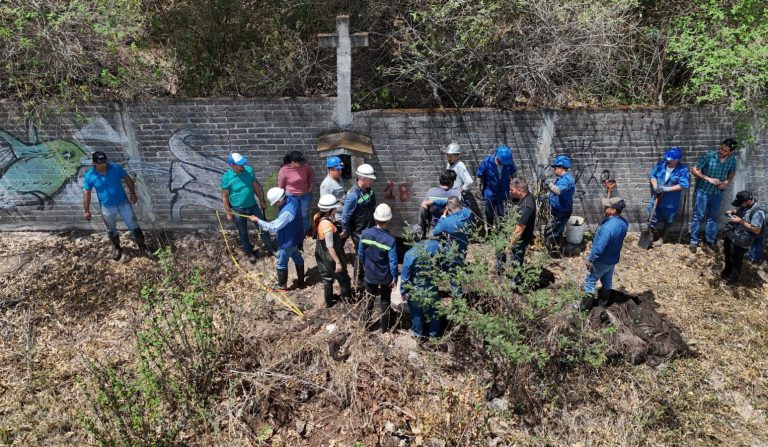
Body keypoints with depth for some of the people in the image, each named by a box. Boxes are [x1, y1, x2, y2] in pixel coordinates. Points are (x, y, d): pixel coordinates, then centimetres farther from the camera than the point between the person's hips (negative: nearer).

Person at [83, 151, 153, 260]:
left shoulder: (116, 167, -14)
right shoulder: (90, 176, -15)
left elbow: (127, 179, 0)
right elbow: (86, 193, -6)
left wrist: (132, 193, -6)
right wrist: (87, 211, -5)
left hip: (123, 203, 0)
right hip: (107, 207, 0)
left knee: (133, 225, 5)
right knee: (111, 230, 17)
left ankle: (142, 246, 20)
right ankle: (117, 248, 40)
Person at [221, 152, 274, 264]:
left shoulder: (249, 170, -12)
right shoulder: (226, 177, -20)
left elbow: (256, 186, 3)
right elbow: (225, 197, -10)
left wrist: (262, 201, 10)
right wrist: (228, 213, -7)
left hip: (253, 206, 3)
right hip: (238, 210, -3)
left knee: (263, 228, 14)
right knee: (243, 233, 16)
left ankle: (270, 247, 36)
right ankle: (249, 253, 39)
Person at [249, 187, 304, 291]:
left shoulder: (287, 212, -38)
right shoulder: (292, 199, -11)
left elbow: (273, 228, -29)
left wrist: (257, 220, -21)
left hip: (287, 242, -9)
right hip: (296, 238, 9)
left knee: (282, 264, 14)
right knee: (298, 259, 24)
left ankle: (282, 285, 32)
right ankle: (301, 281, 41)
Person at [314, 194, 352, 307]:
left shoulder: (321, 220, -7)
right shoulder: (328, 225, -33)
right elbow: (330, 247, -28)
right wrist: (338, 262, -21)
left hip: (323, 256, 8)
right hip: (331, 258, -8)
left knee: (327, 278, 24)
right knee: (343, 278, 16)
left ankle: (329, 300, 40)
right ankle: (347, 298, 36)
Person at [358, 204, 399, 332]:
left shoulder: (365, 233, -17)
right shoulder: (390, 240, -27)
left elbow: (360, 254, -4)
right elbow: (393, 262, -21)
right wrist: (395, 278, -5)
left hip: (370, 274, 3)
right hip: (385, 276, -2)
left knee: (370, 299, 24)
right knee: (385, 301, 19)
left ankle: (368, 324, 39)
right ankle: (385, 327, 34)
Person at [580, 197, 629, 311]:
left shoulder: (608, 227, -37)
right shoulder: (624, 222, -10)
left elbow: (599, 248, -31)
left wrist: (589, 259, -18)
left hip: (602, 261, -8)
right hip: (613, 258, 8)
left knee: (590, 281, 11)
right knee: (607, 281, 25)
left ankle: (587, 305, 23)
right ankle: (603, 302, 43)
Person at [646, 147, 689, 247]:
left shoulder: (683, 169, -16)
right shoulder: (661, 164, -6)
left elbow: (683, 185, -20)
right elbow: (652, 175, 2)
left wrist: (666, 189, -26)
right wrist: (655, 185, -17)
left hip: (670, 202, -3)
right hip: (656, 198, 3)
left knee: (668, 221, 16)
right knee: (652, 219, 12)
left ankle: (662, 238, 37)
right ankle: (658, 234, 39)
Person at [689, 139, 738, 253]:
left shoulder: (732, 159, -8)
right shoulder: (709, 156, -22)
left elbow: (732, 172, 10)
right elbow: (694, 170, -18)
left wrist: (727, 182, -10)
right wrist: (708, 179, -26)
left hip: (717, 193, 4)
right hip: (703, 191, -4)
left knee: (713, 217, 16)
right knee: (698, 216, 1)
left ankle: (710, 240, 30)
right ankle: (694, 241, 11)